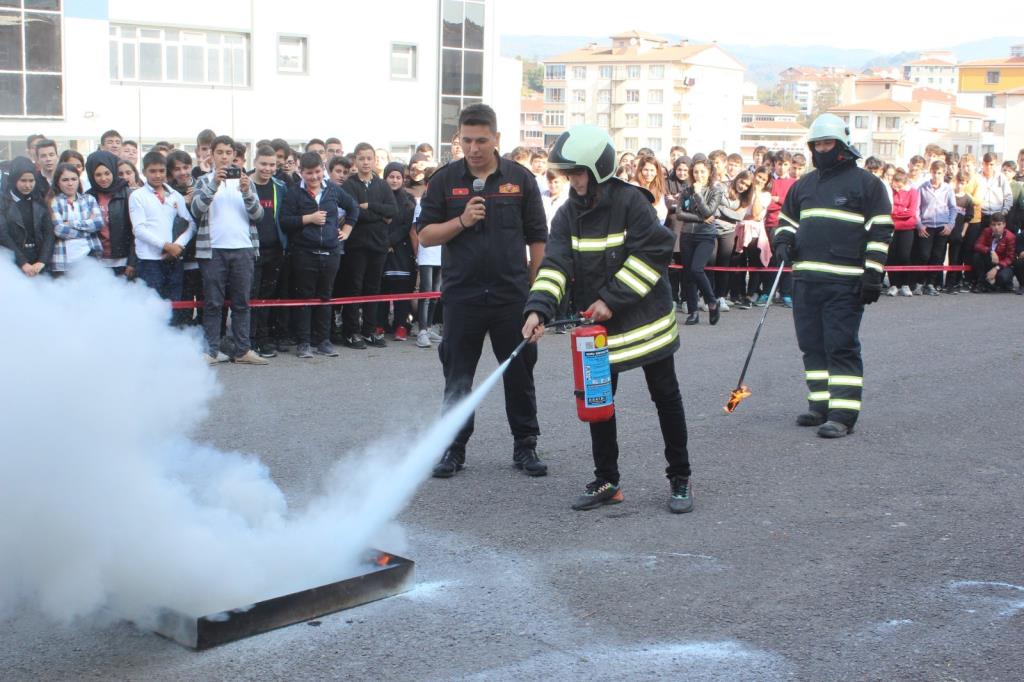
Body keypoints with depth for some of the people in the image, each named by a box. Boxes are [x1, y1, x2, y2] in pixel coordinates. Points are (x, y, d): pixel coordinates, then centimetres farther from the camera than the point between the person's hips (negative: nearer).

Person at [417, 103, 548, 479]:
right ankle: (454, 447, 18)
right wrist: (462, 222, -15)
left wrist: (533, 289, 3)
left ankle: (525, 445, 20)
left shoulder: (520, 178, 2)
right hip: (462, 294, 0)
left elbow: (538, 239, 6)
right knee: (457, 376, 6)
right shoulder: (445, 179, 2)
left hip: (512, 295, 0)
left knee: (520, 373, 8)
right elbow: (426, 234, 1)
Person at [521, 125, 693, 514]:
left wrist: (612, 299, -19)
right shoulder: (568, 215, 1)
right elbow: (555, 264, -9)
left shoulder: (631, 202, -14)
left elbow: (654, 253, -18)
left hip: (646, 320, -4)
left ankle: (679, 479, 19)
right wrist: (539, 308, -25)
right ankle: (606, 481, 20)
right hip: (598, 325, 5)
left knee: (666, 397, 7)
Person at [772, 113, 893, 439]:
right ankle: (821, 405, 20)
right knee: (812, 345, 10)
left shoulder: (865, 183, -1)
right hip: (806, 279, 6)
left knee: (841, 347, -8)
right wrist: (783, 241, 6)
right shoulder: (804, 184, 17)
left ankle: (843, 414, -7)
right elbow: (787, 218, 28)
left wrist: (873, 275, -11)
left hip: (845, 283, -6)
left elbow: (880, 230, -4)